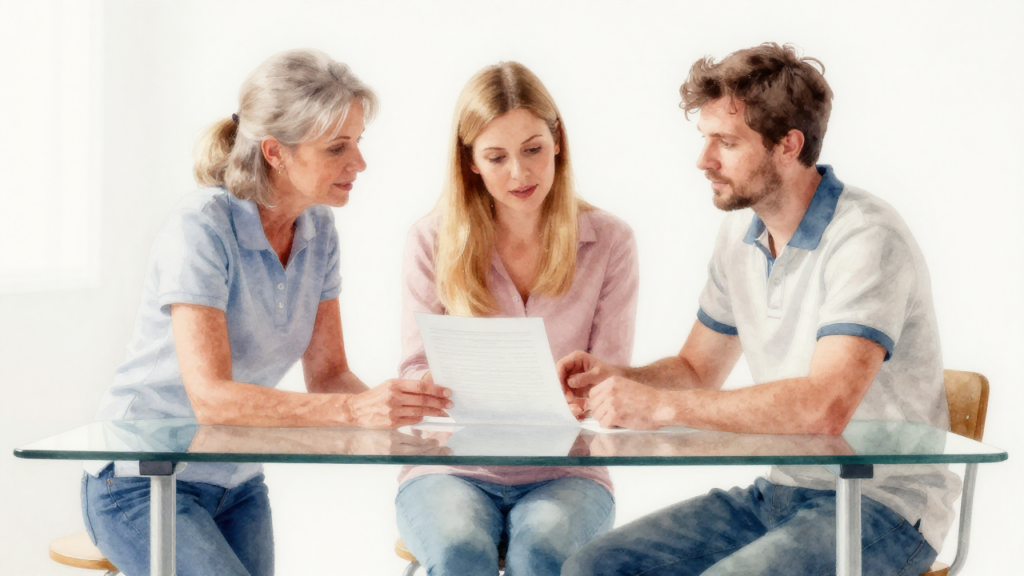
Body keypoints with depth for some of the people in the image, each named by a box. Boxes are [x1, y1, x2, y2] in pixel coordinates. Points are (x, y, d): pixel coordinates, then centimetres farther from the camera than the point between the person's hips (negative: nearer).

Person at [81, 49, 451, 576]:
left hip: (236, 485, 7)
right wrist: (354, 409, -41)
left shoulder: (318, 229, 0)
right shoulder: (202, 226, -22)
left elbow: (326, 371, 0)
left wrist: (392, 404, -22)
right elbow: (211, 396, -31)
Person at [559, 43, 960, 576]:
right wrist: (618, 380, -3)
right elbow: (696, 370, 19)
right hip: (778, 492, 7)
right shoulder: (740, 234, 8)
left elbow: (826, 407, -32)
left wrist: (661, 405, -29)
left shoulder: (867, 240, -19)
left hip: (881, 508, -7)